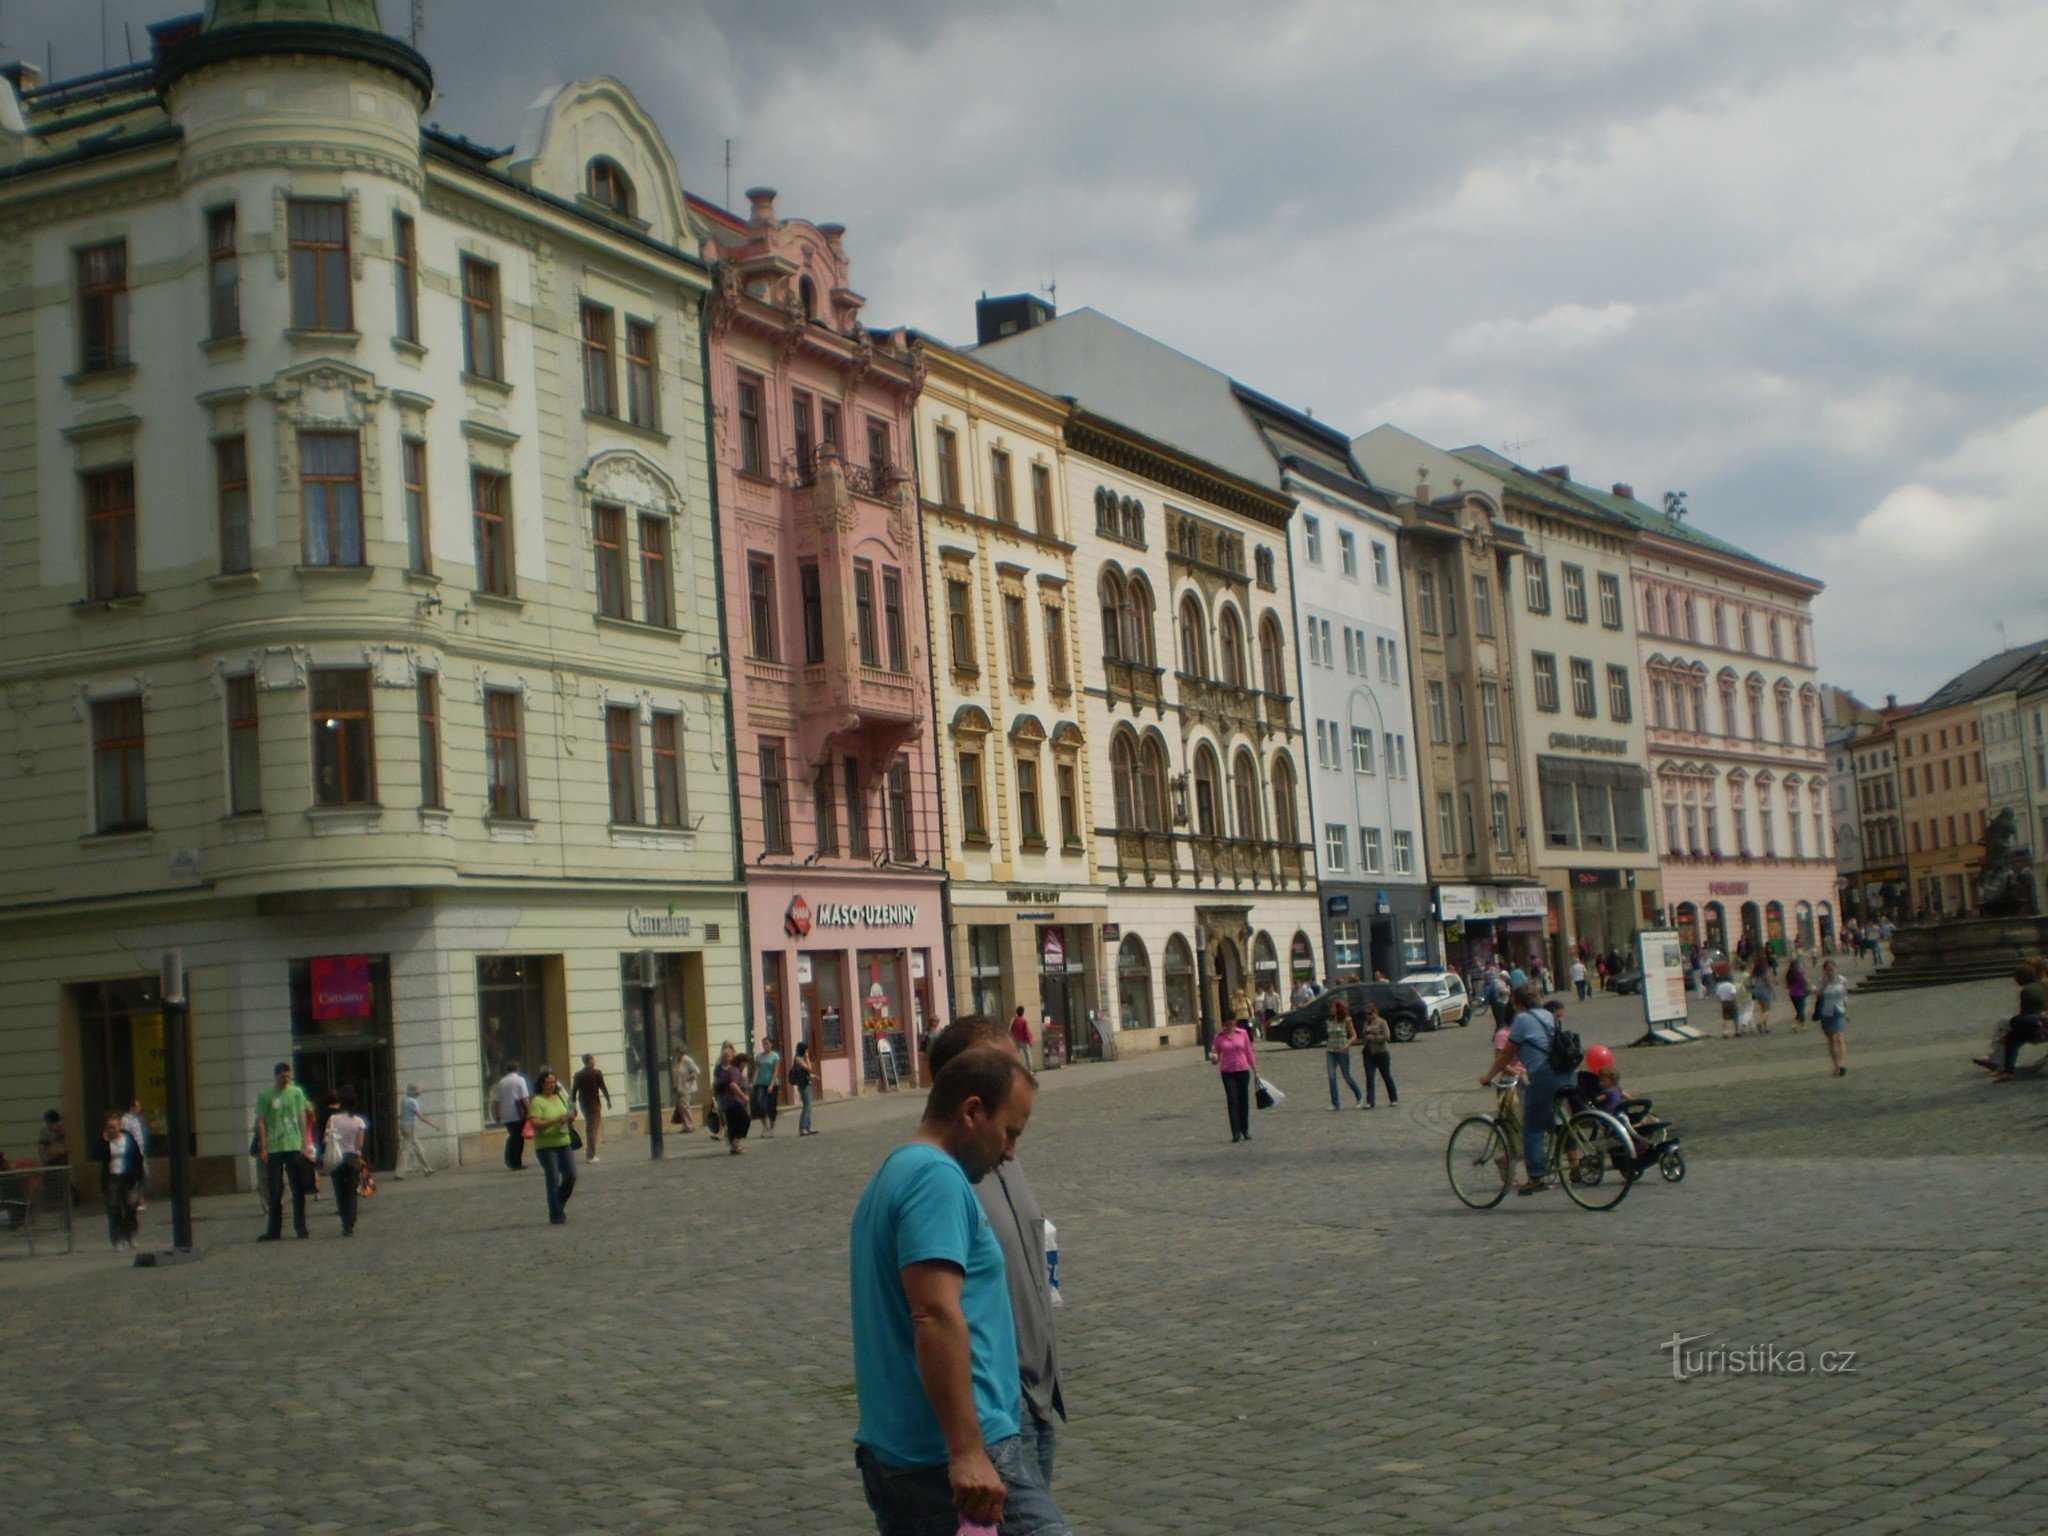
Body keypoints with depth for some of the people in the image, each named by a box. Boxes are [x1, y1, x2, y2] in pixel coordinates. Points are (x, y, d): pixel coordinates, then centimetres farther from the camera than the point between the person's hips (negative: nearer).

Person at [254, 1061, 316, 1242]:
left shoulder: (296, 1092, 7)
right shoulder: (265, 1096, 2)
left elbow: (303, 1118, 8)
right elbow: (261, 1123, 1)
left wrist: (305, 1144, 2)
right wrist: (263, 1148, -6)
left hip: (295, 1147, 1)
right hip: (273, 1149, -1)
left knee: (298, 1190, 4)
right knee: (274, 1192, 3)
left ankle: (300, 1227, 9)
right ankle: (274, 1230, 8)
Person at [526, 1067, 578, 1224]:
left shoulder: (560, 1097, 12)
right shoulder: (537, 1101, -8)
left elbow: (568, 1114, 23)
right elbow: (535, 1124, -17)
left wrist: (570, 1117, -1)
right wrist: (556, 1120, -25)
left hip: (564, 1142, 6)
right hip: (546, 1145, -6)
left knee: (571, 1175, 2)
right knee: (553, 1180, -4)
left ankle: (560, 1204, 26)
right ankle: (556, 1217, 4)